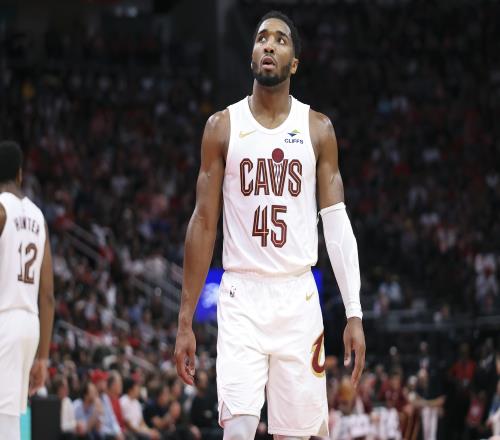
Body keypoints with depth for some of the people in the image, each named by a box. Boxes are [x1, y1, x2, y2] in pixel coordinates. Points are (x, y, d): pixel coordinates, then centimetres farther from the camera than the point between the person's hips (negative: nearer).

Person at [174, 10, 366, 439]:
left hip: (299, 299, 1)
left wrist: (354, 313, -5)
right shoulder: (223, 127, 3)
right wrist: (185, 321, 1)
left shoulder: (317, 129, 5)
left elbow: (337, 223, 3)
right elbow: (204, 223, 4)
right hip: (242, 297, -1)